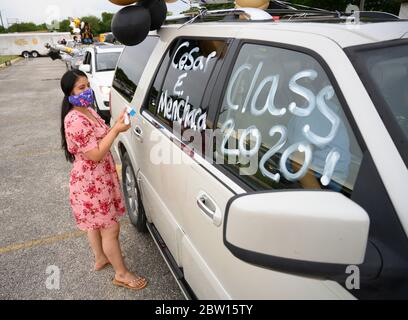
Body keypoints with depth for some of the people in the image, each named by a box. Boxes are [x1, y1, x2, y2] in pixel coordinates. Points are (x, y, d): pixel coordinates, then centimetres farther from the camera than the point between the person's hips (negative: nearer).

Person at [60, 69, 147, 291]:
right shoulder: (75, 121, -25)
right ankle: (122, 274, 18)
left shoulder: (88, 111, 7)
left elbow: (101, 137, 14)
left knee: (95, 223, 25)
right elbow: (96, 154, -26)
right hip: (90, 182, -10)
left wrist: (116, 126, -2)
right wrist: (116, 130, -24)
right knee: (110, 228, 1)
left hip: (97, 178, 10)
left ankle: (100, 259, 45)